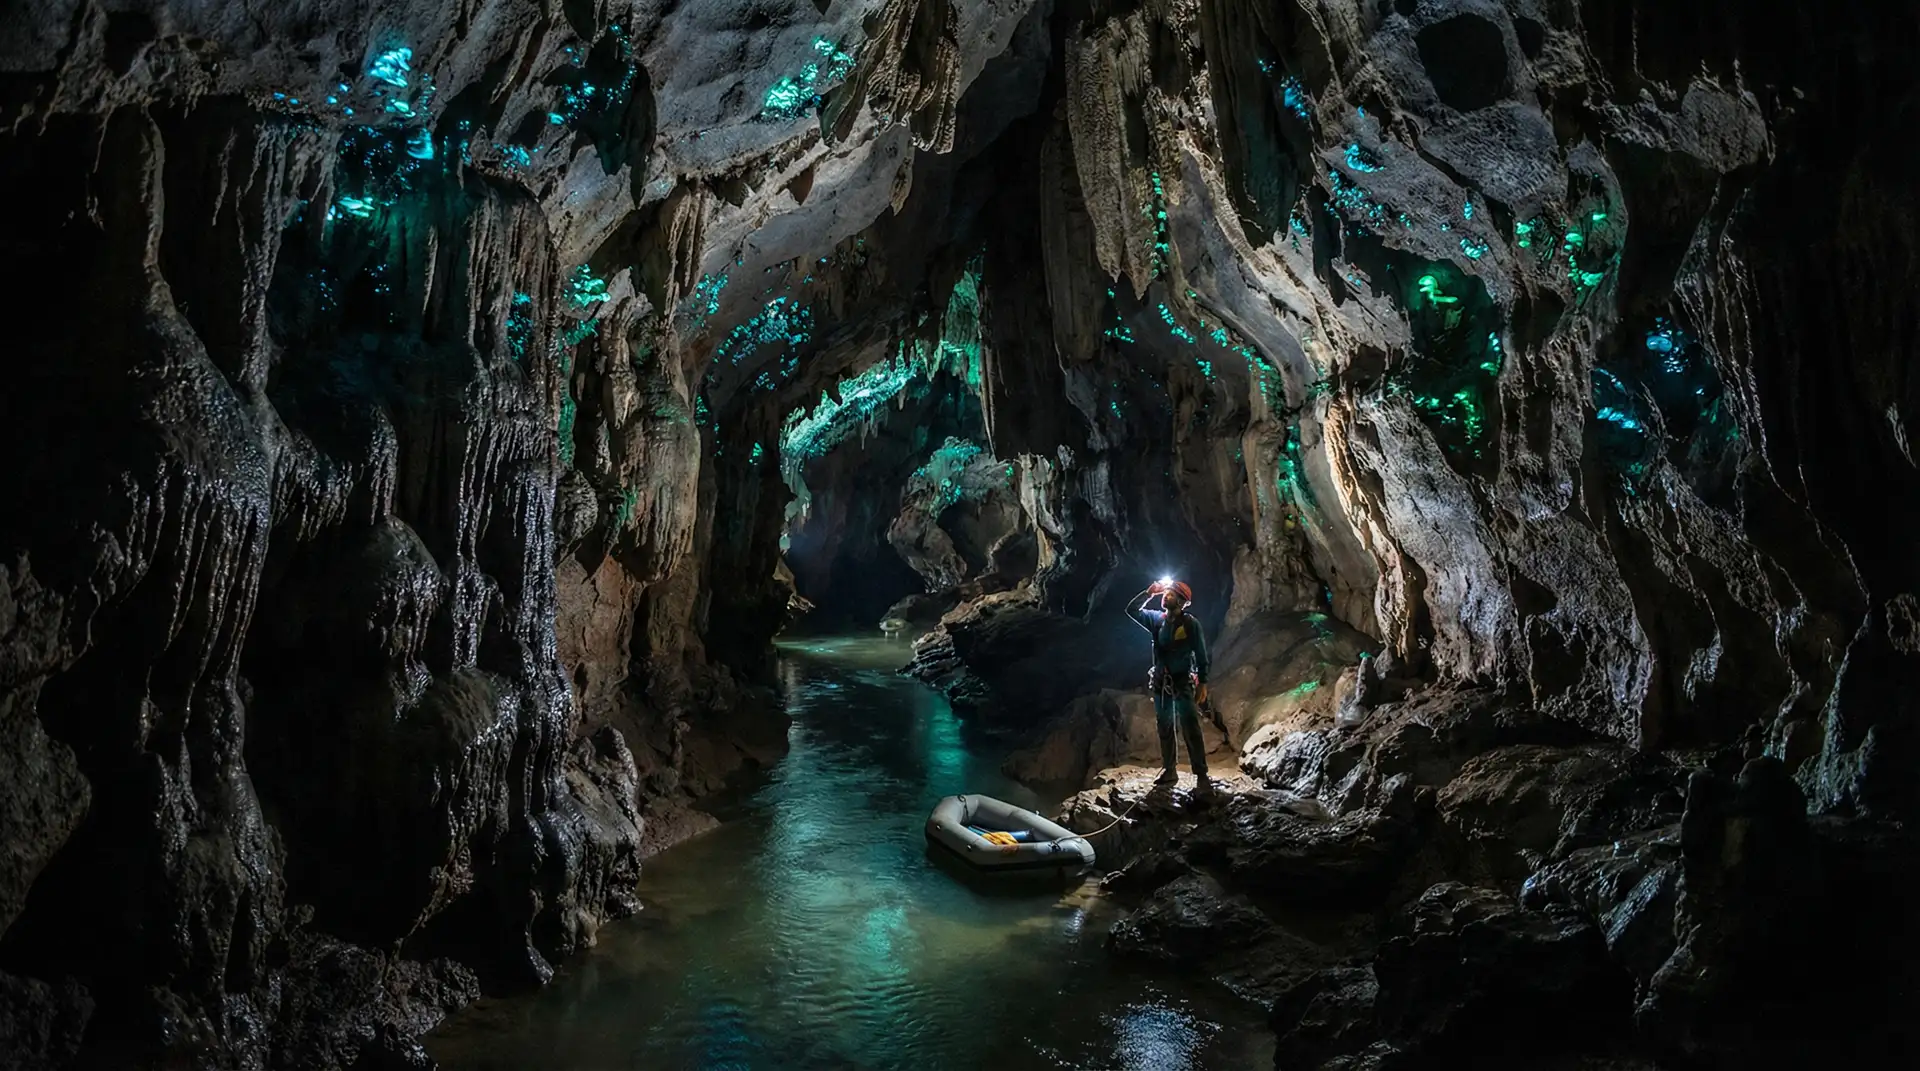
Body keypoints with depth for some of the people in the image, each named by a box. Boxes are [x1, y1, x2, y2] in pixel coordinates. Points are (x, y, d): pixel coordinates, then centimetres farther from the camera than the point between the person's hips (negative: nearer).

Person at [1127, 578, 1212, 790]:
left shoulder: (1191, 623, -7)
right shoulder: (1157, 619, 5)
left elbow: (1201, 655, -6)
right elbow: (1132, 610, 7)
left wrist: (1202, 683, -10)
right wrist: (1149, 593, -2)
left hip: (1183, 682, -5)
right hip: (1161, 683, 5)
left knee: (1190, 729, -11)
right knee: (1164, 728, 11)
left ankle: (1201, 774, -9)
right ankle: (1169, 770, 21)